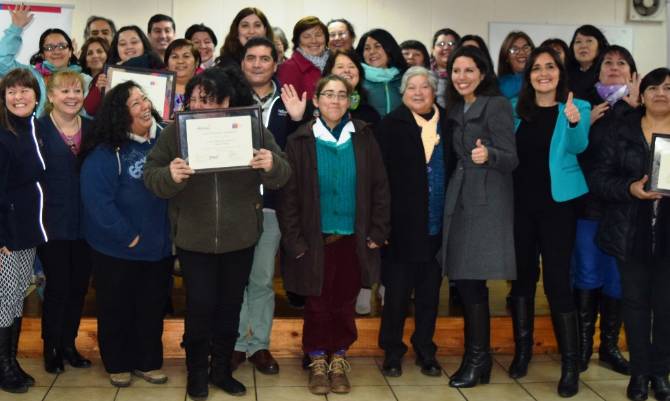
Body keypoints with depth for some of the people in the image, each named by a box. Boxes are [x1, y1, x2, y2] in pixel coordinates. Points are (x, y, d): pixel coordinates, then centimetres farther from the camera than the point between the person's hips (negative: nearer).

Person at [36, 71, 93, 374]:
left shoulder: (93, 129, 7)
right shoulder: (38, 130, -6)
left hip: (85, 223, 4)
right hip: (52, 222, -4)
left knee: (79, 285, 10)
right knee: (57, 286, 2)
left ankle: (68, 344, 26)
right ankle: (51, 347, 20)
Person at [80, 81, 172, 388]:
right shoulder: (104, 152, -16)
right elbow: (97, 199, -21)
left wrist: (170, 231, -3)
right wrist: (128, 236, -19)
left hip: (159, 244, 4)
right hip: (117, 248, -4)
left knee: (152, 306, 14)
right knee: (117, 308, 12)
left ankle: (148, 361, 30)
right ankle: (117, 364, 28)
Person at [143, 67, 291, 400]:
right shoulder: (175, 131, -6)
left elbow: (281, 176, -4)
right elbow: (150, 176, -8)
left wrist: (271, 165, -28)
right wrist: (170, 175, -30)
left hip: (240, 237, 2)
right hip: (193, 239, -1)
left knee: (230, 307, 13)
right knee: (200, 306, 1)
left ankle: (221, 369, 31)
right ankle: (196, 372, 23)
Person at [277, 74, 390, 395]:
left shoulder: (363, 137, 1)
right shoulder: (300, 141, -5)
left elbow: (379, 187, 3)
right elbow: (289, 194, -4)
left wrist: (377, 232, -2)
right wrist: (294, 239, -8)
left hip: (353, 238, 2)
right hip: (315, 238, -2)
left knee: (345, 302, 11)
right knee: (317, 304, 7)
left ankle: (338, 360, 25)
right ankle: (317, 362, 22)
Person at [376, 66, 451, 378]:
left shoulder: (447, 124, 8)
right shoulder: (391, 126, -3)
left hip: (436, 226, 3)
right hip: (403, 225, -3)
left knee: (429, 293, 13)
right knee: (397, 292, 5)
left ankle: (425, 350, 27)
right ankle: (392, 352, 21)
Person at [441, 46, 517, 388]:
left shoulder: (497, 105, -7)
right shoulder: (456, 109, 15)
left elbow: (511, 158, -14)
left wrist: (488, 155, -31)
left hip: (487, 202, -7)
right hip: (459, 199, 7)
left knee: (472, 281, -8)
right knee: (463, 280, 6)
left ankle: (478, 359, 2)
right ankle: (476, 354, 16)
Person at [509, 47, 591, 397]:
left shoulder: (576, 107, -3)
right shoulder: (516, 108, 7)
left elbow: (579, 146, -21)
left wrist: (574, 122, -41)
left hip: (557, 203, -4)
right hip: (520, 202, 4)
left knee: (557, 279, -6)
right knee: (522, 274, 11)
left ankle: (570, 363, 1)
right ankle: (522, 349, 25)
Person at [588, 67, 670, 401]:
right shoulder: (622, 130, 3)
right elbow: (598, 177, -1)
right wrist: (630, 188, -18)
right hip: (632, 233, 0)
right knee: (635, 302, 7)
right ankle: (639, 372, 19)